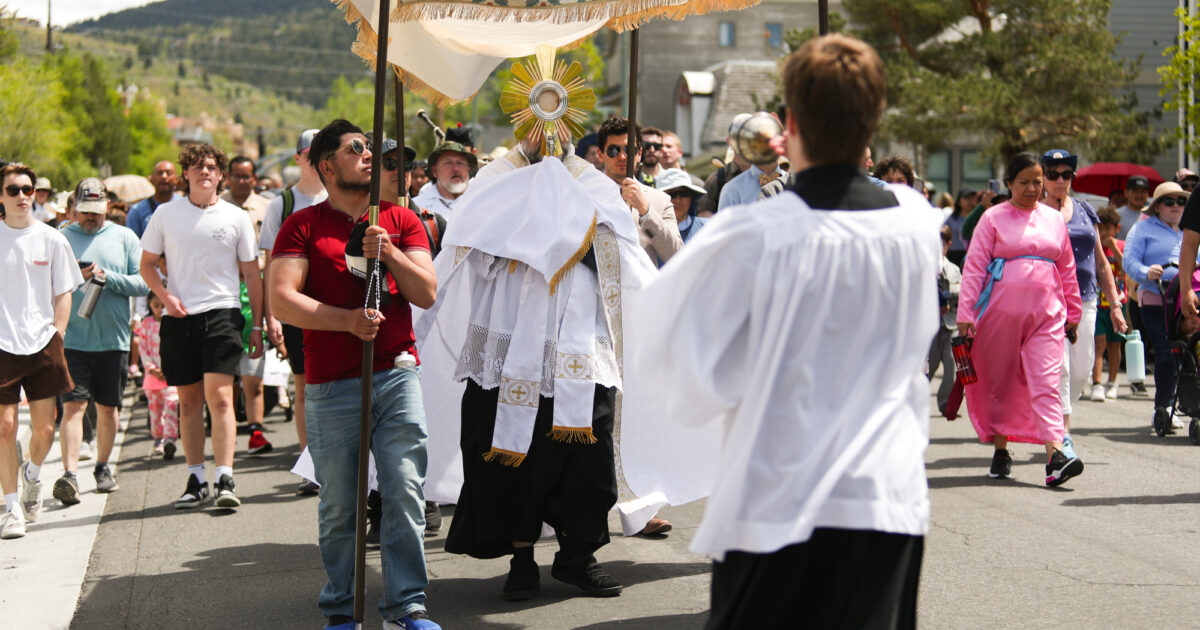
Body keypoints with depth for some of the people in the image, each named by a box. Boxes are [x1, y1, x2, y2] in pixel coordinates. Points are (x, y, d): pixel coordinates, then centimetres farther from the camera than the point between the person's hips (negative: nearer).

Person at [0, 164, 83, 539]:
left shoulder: (51, 240, 5)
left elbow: (63, 293, 11)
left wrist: (57, 335, 0)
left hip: (42, 344, 1)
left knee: (45, 428, 2)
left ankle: (32, 475, 33)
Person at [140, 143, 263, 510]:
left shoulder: (235, 218, 4)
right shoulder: (166, 214, 7)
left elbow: (252, 274, 9)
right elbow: (147, 264, 13)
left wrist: (257, 326, 6)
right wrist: (165, 296, -6)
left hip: (222, 313, -2)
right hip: (179, 316, 2)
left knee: (220, 397, -13)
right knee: (189, 401, 8)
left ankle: (225, 480, -14)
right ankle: (196, 481, 16)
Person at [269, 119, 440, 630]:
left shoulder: (401, 221, 14)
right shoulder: (303, 226, 5)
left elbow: (427, 294, 6)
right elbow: (282, 300, -6)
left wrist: (389, 253, -10)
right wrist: (347, 320, -17)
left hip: (397, 376, 2)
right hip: (332, 385, -2)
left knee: (405, 494, -5)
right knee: (338, 506, 2)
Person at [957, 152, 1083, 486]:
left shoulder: (1054, 219, 13)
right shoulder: (994, 218, 3)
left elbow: (1067, 269, 20)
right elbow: (974, 267, 0)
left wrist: (1073, 312, 20)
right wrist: (966, 314, -7)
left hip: (1046, 314, 1)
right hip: (1001, 313, -1)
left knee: (1047, 382, -11)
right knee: (1000, 383, 7)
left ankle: (1055, 456, -21)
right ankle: (1000, 451, 21)